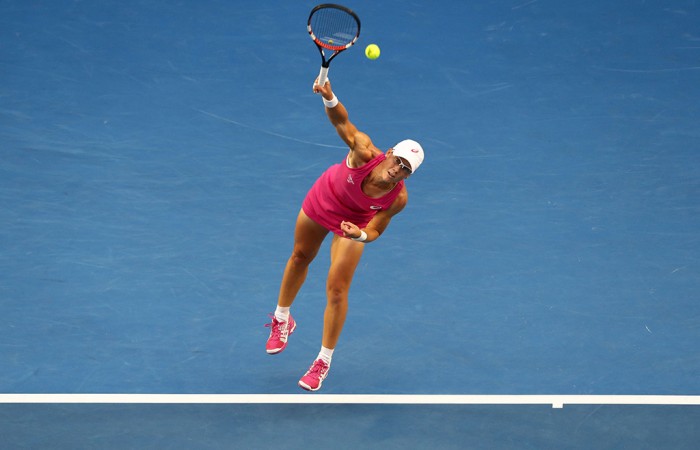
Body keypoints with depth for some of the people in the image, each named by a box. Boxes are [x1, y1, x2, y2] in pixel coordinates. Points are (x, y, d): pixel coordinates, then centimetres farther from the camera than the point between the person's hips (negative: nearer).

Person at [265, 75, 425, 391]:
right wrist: (330, 98, -61)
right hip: (322, 200, 2)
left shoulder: (398, 198, -35)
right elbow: (343, 122, -41)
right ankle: (282, 320, 52)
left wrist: (361, 234, -45)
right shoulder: (365, 153, -40)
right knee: (300, 257, 23)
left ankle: (323, 362, 14)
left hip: (354, 223, -1)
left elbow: (374, 231, -23)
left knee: (337, 289, -5)